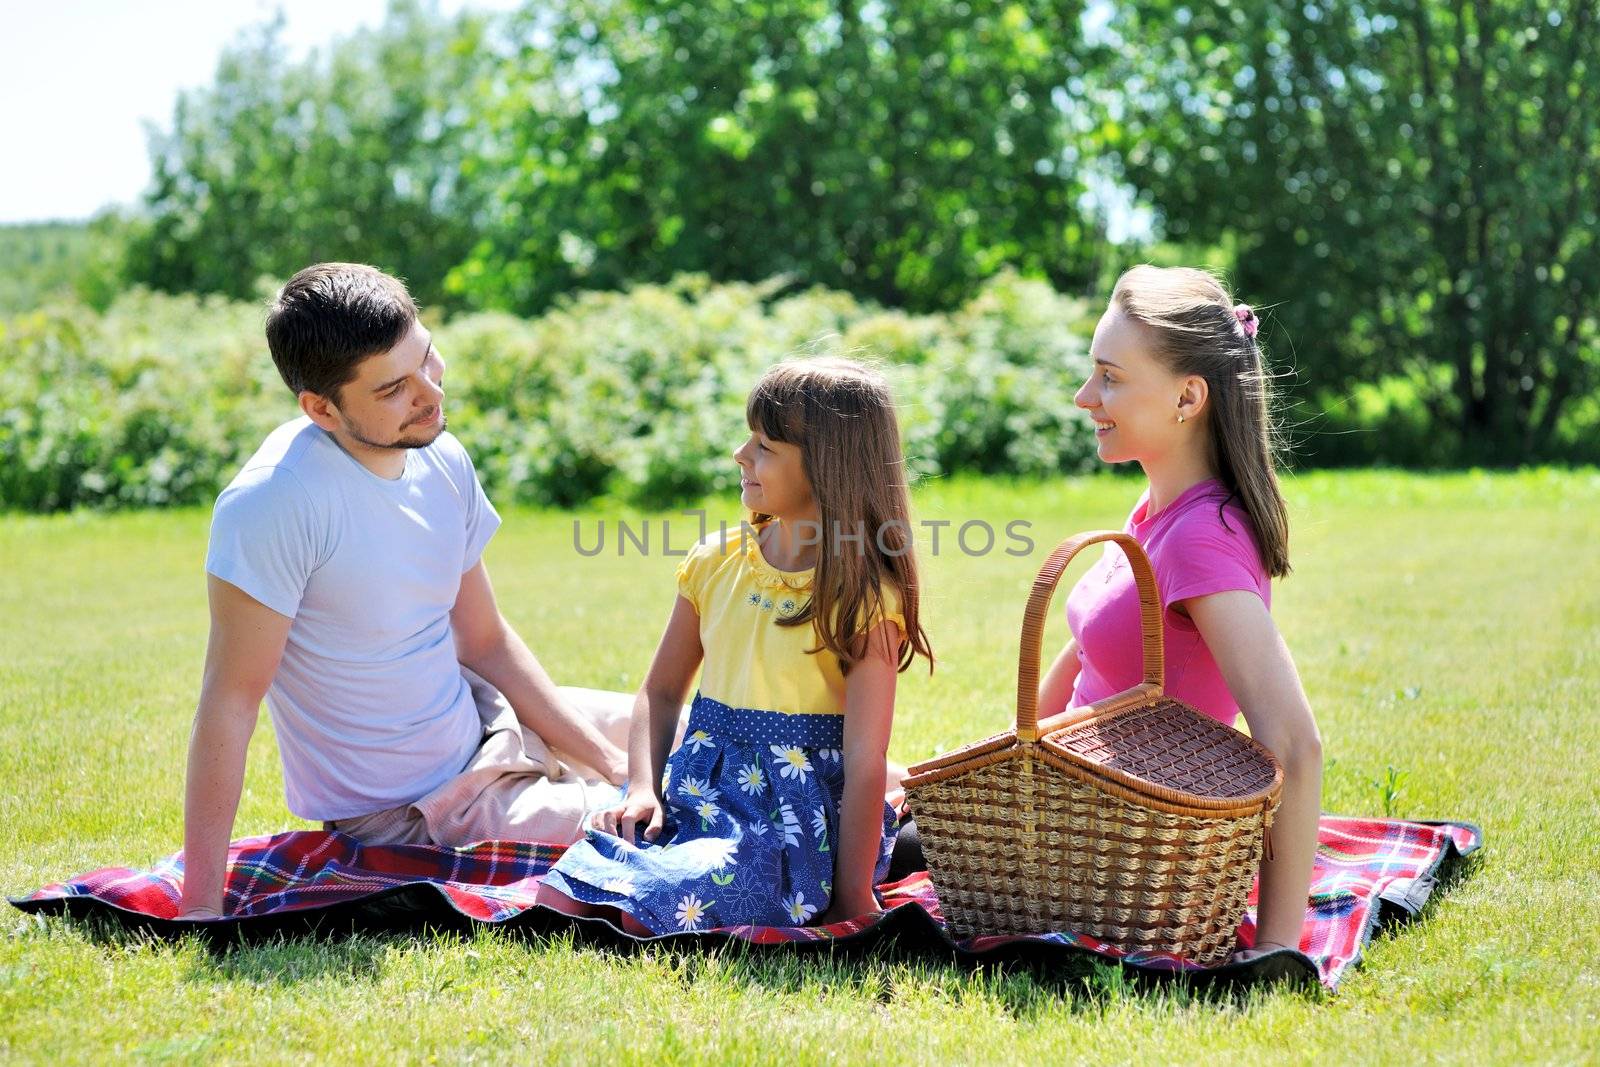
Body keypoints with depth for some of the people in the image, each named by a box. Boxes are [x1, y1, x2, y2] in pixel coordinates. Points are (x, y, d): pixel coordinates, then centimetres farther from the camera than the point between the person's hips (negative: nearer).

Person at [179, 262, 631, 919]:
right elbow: (231, 698, -28)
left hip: (477, 729, 8)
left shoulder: (442, 459, -5)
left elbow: (484, 643, 5)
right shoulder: (273, 502, -29)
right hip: (404, 811, -7)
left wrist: (613, 764, 1)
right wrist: (201, 906, -29)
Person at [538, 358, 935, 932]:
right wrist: (644, 788, -4)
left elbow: (865, 757, -13)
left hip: (799, 817, -5)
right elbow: (661, 691, 14)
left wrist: (852, 901, -15)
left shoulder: (864, 598, -10)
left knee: (652, 910, -33)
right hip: (698, 795, 5)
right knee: (557, 901, -21)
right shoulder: (716, 562, 8)